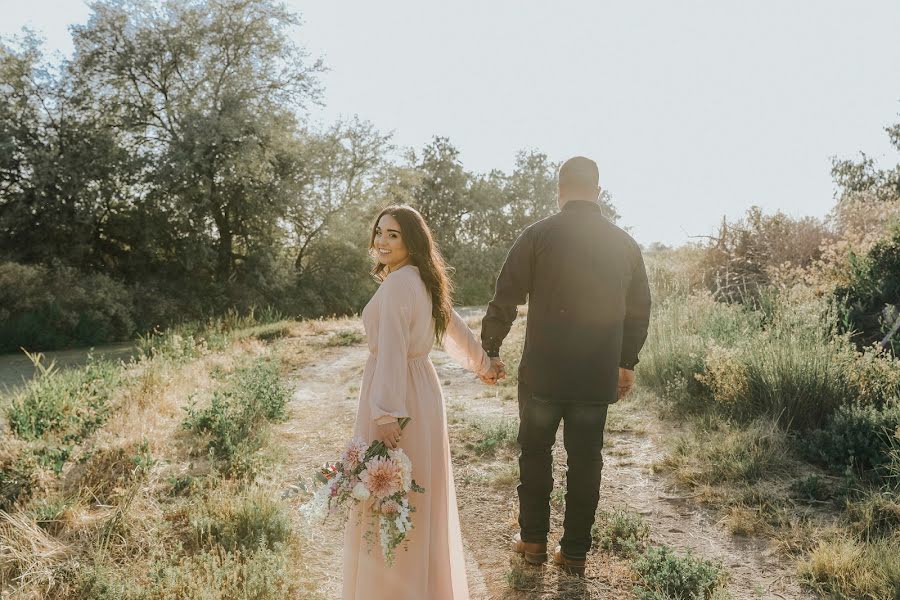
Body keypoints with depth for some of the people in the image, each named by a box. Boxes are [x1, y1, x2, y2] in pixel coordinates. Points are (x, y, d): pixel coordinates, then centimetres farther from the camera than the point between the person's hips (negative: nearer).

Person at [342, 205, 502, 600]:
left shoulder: (397, 283, -17)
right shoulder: (423, 281, 11)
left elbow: (392, 353, -25)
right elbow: (454, 327, 22)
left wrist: (387, 414, -28)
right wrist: (482, 365, 36)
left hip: (397, 395, -10)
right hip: (421, 388, 10)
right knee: (419, 490, 20)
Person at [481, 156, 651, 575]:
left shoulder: (538, 235, -8)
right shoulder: (624, 243, 2)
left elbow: (505, 300, -7)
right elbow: (638, 312, 8)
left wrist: (490, 350, 6)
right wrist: (627, 363, 19)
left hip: (542, 372, -2)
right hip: (599, 377, 3)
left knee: (535, 454, 15)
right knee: (585, 462, 12)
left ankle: (533, 540, 26)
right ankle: (575, 552, 23)